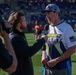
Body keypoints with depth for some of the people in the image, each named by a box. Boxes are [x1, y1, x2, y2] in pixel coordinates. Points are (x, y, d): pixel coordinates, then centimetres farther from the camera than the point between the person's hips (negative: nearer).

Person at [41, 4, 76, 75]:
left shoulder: (66, 27, -10)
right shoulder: (47, 29, 11)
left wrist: (56, 60, -17)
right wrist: (43, 57, 0)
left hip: (62, 67, -6)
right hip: (48, 67, 7)